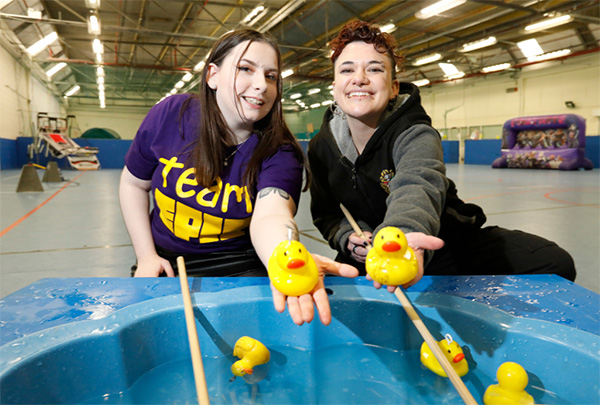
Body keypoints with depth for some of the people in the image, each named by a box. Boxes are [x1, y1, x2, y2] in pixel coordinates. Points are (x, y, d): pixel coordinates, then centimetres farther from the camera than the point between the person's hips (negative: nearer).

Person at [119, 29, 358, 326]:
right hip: (166, 264, 3)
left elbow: (270, 215, -36)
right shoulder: (170, 116, -11)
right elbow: (134, 184, 3)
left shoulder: (280, 153, -17)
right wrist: (146, 255, -3)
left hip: (239, 267, -2)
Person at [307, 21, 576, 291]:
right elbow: (326, 214, 7)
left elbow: (416, 184, -46)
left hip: (445, 245, -3)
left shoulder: (415, 135, -21)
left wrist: (403, 234, -69)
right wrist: (345, 237, -16)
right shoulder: (321, 147, -5)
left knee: (553, 263, -21)